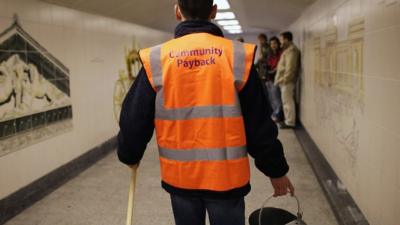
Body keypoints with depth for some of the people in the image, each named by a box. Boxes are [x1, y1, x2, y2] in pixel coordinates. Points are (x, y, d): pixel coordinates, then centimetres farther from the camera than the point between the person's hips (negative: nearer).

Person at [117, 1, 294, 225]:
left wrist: (130, 156, 20)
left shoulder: (156, 60, -5)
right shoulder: (238, 56, -8)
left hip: (179, 176, 2)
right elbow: (259, 124, -4)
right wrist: (276, 170, 9)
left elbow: (134, 120, 0)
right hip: (226, 176, -1)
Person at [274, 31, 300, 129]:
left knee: (287, 102, -6)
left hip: (287, 81, -10)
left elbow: (290, 68, -23)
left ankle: (290, 123, 0)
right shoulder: (288, 49, 18)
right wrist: (280, 79, 16)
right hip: (284, 81, 10)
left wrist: (284, 79, -21)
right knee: (286, 101, 14)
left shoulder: (291, 50, -15)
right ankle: (288, 120, 22)